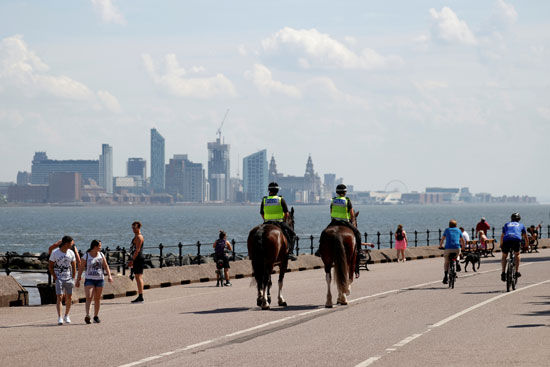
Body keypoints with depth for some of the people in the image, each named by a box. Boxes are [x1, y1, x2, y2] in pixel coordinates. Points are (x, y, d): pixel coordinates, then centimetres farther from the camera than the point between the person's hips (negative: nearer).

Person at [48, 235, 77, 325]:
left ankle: (66, 316, 20)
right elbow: (50, 266, -2)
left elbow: (74, 266, 11)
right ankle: (59, 318, -14)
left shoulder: (71, 253, 3)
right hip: (59, 279, -4)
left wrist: (73, 278, 4)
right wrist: (55, 278, -8)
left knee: (69, 298, 5)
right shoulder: (55, 253, -7)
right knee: (59, 297, -11)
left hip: (69, 279, 4)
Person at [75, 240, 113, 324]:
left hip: (100, 279, 4)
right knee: (88, 297, -17)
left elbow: (106, 266, 7)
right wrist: (78, 280, -1)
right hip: (89, 279, -4)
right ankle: (87, 315, -25)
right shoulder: (86, 257, -5)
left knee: (97, 298, 8)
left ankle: (96, 316, 17)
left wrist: (109, 276, -7)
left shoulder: (101, 255, 7)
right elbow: (81, 269, -1)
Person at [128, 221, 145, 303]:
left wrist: (132, 261, -20)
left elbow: (137, 250, -19)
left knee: (138, 277, -11)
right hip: (136, 259, 10)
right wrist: (132, 261, 24)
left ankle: (140, 297, -13)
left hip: (138, 259, -10)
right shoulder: (136, 236, 20)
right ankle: (140, 296, 13)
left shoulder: (139, 237, -12)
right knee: (138, 277, 11)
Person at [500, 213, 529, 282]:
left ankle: (503, 272, 3)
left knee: (504, 256, 19)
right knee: (517, 254, 25)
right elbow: (525, 237, 37)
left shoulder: (507, 225, 34)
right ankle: (517, 271, 15)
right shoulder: (521, 225, 31)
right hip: (516, 239, -1)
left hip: (506, 240, 1)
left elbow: (502, 236, 36)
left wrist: (501, 245, 49)